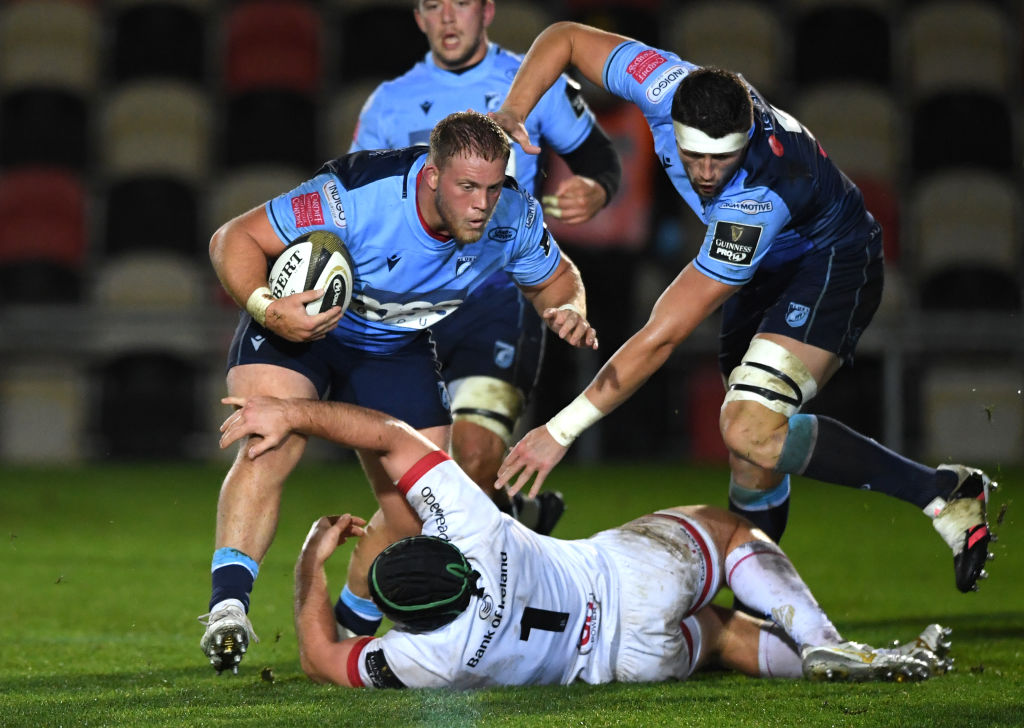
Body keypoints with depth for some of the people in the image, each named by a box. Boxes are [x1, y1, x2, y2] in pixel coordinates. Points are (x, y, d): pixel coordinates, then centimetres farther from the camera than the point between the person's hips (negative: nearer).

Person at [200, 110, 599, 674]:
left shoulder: (513, 219, -21)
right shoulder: (353, 197, -36)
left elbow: (554, 278, 2)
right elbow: (234, 239, -28)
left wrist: (568, 310, -22)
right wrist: (264, 308, -46)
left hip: (397, 349, 5)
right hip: (298, 321, -5)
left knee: (417, 510, 0)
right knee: (273, 444, -32)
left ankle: (347, 628, 23)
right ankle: (227, 605, -35)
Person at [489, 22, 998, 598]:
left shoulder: (757, 201, -39)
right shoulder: (668, 85, -24)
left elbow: (660, 339, -36)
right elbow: (566, 38, -6)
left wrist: (562, 431, -32)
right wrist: (513, 112, -23)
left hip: (832, 265, -8)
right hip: (769, 269, 8)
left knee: (751, 430, -29)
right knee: (749, 456, 5)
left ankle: (944, 493, -21)